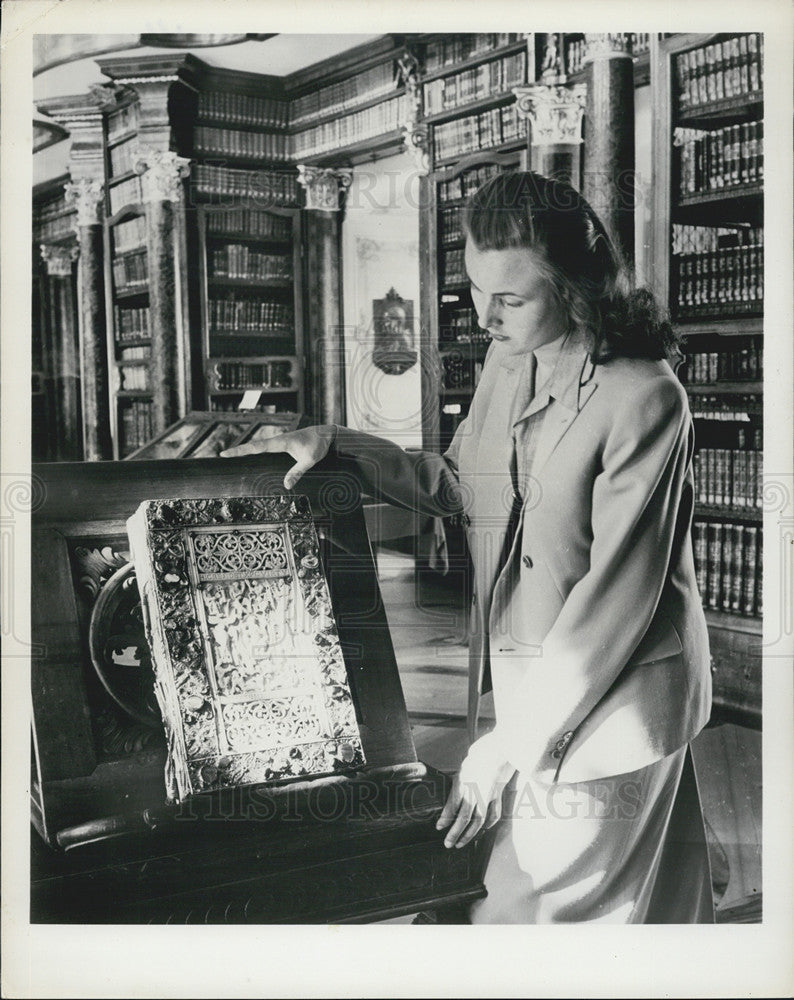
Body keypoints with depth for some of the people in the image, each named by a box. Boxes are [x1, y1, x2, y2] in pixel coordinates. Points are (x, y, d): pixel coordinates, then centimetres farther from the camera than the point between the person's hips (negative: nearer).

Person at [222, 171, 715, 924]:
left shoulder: (643, 397, -21)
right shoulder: (508, 361, 3)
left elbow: (618, 592, -22)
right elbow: (458, 484, 17)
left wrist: (512, 746, -19)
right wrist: (336, 445, 5)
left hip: (608, 701, -6)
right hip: (531, 687, 7)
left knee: (526, 905, 3)